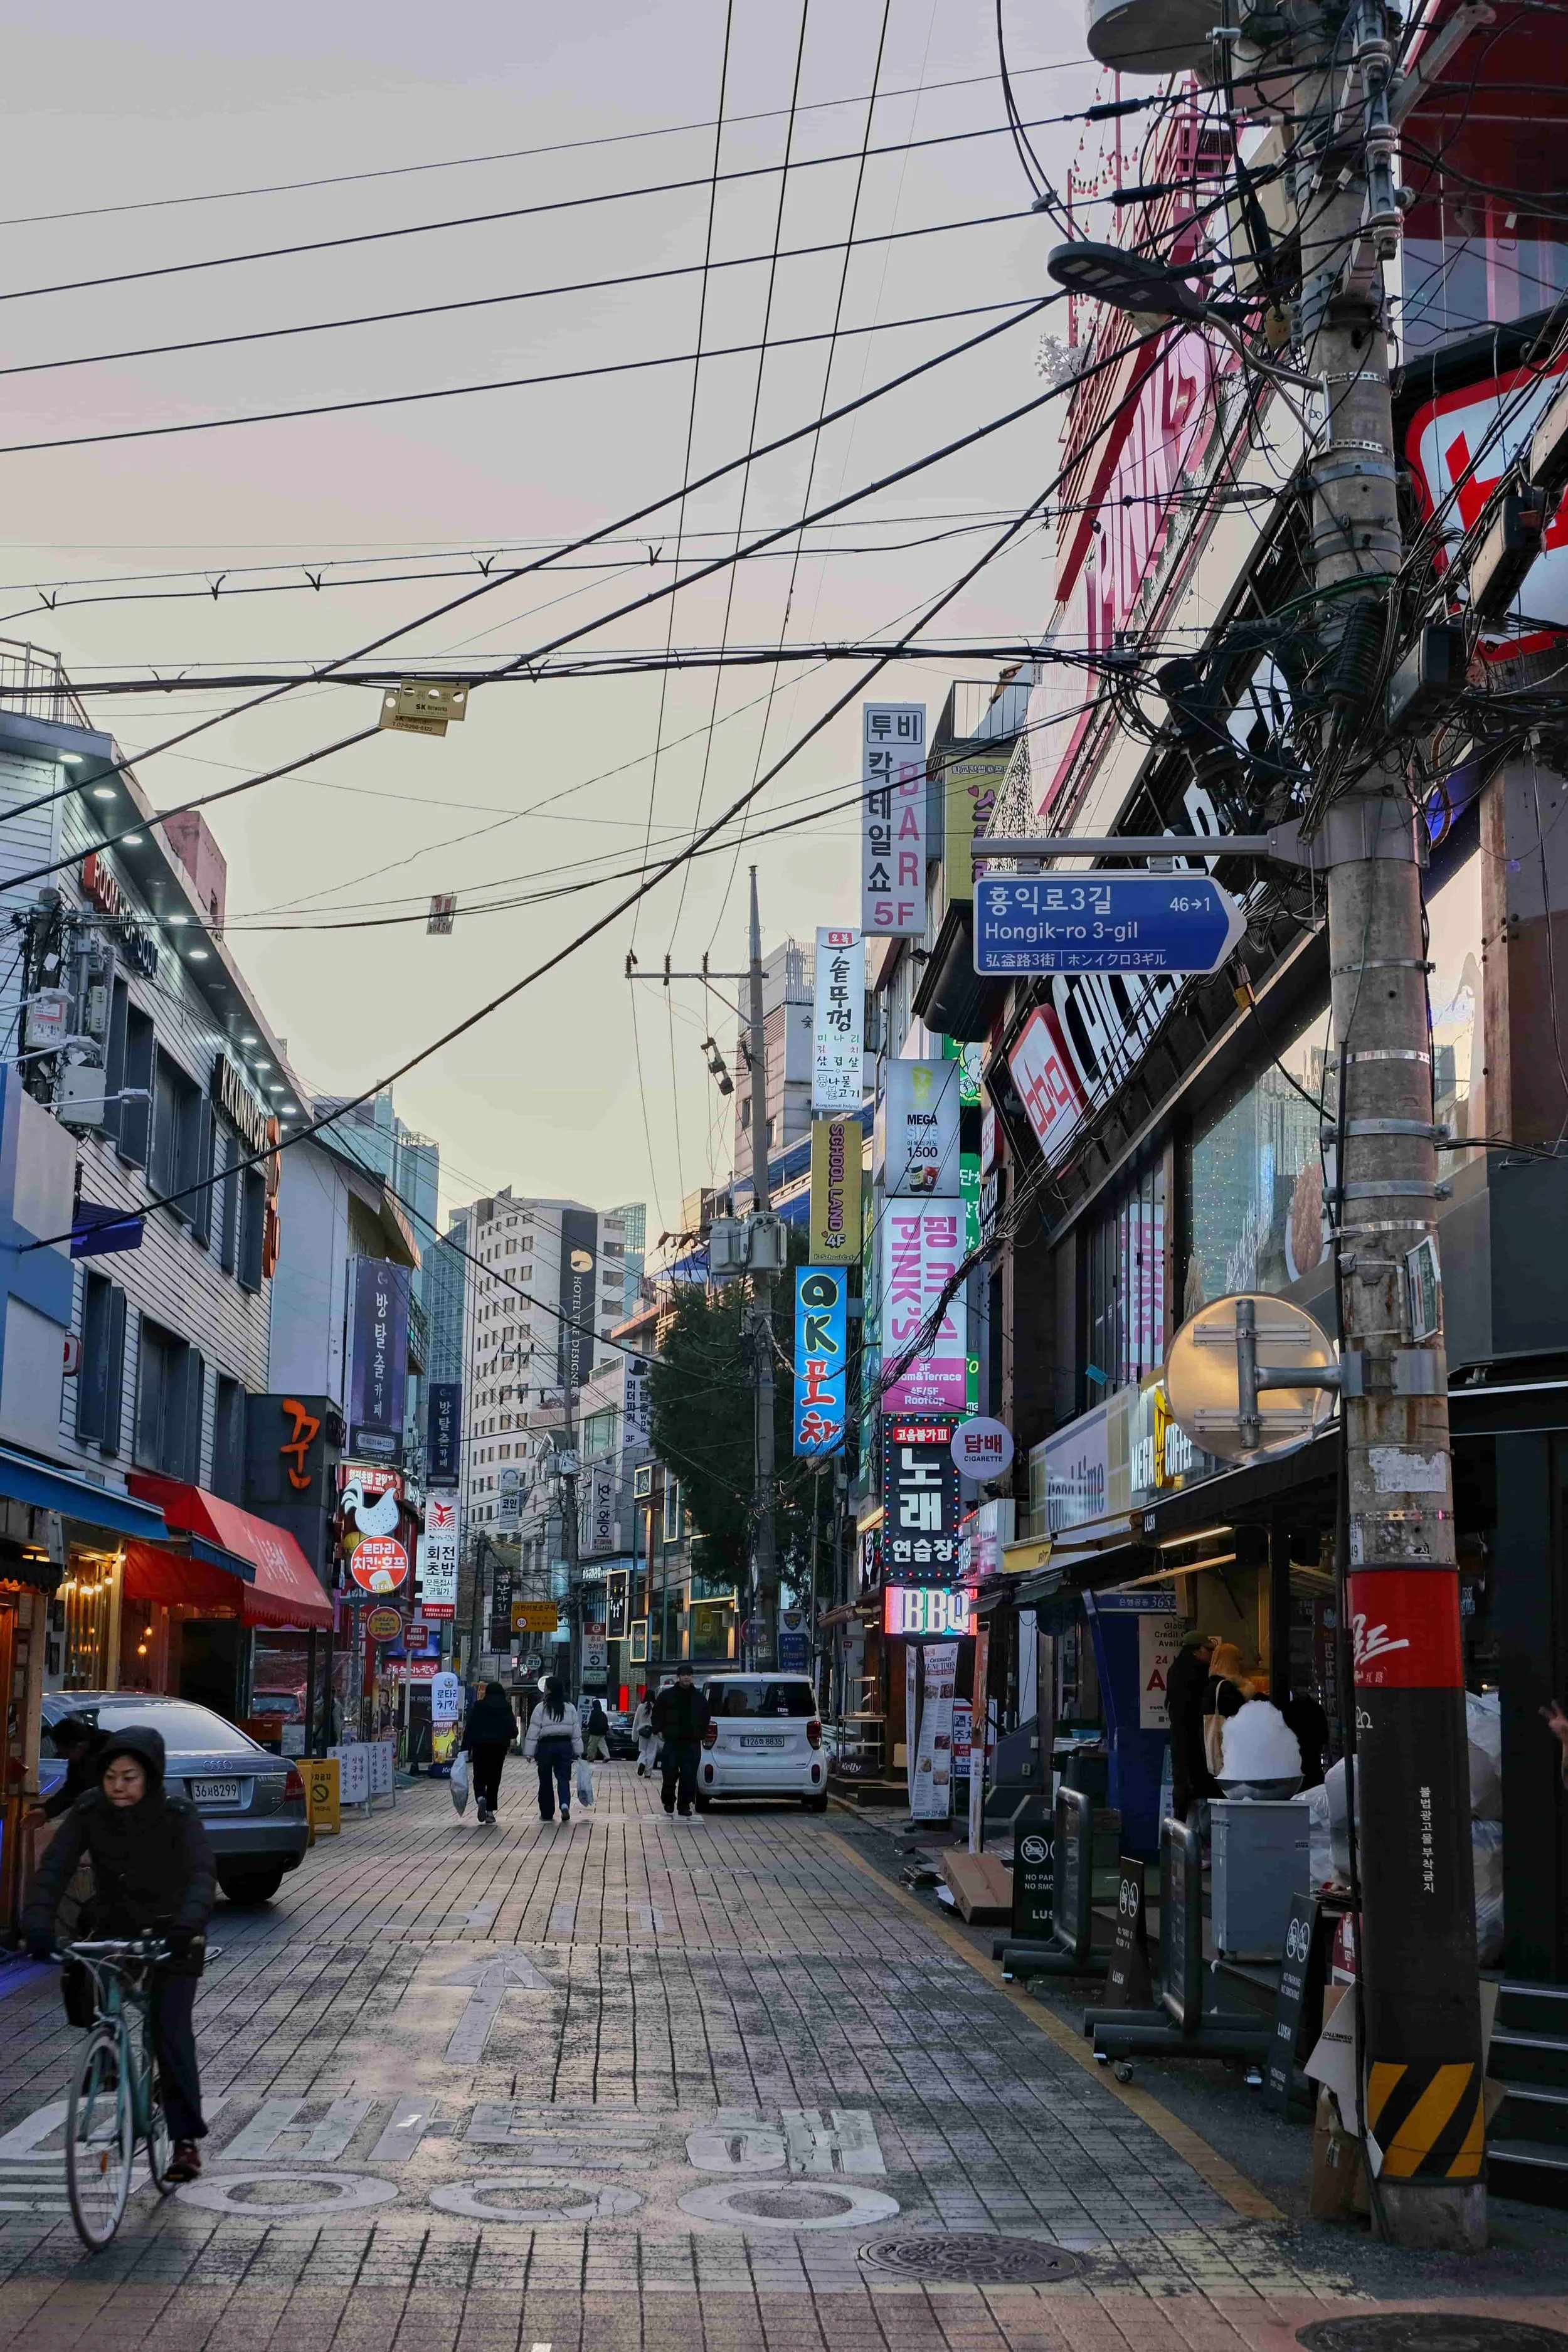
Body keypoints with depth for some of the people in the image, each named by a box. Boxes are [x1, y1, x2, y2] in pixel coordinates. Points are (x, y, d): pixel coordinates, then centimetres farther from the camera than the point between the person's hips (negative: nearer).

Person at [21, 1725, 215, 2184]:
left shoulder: (178, 1816, -20)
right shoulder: (89, 1812, -14)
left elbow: (201, 1874, -32)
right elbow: (54, 1868, -22)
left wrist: (188, 1924, -50)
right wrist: (37, 1924, -38)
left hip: (170, 1934, -4)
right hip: (113, 1926, 4)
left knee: (171, 2033, -10)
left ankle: (186, 2141, -1)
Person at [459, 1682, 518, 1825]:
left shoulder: (478, 1706, 1)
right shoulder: (506, 1708, 3)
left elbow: (469, 1729, -3)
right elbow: (513, 1731, 0)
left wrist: (465, 1749, -4)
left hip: (480, 1746, -1)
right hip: (499, 1747, 1)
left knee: (479, 1777, 4)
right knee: (494, 1778, 9)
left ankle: (481, 1798, -26)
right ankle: (490, 1811, 6)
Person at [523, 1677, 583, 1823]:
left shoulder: (541, 1708, -8)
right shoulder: (570, 1708, 4)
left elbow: (533, 1731, -7)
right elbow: (577, 1731, 5)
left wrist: (529, 1752, -3)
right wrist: (578, 1751, 10)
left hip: (546, 1746, -2)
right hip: (565, 1745, 2)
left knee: (546, 1780, 10)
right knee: (563, 1778, 5)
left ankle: (547, 1813, 15)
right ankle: (565, 1804, -21)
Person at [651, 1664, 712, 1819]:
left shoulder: (699, 1697, 9)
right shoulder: (667, 1695, 3)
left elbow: (707, 1715, 22)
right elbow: (657, 1713, 11)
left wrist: (701, 1733, 15)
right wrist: (660, 1731, 3)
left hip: (692, 1743, 1)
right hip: (672, 1742, -1)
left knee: (689, 1777, -2)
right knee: (670, 1774, -3)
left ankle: (685, 1807, 5)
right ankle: (668, 1803, 16)